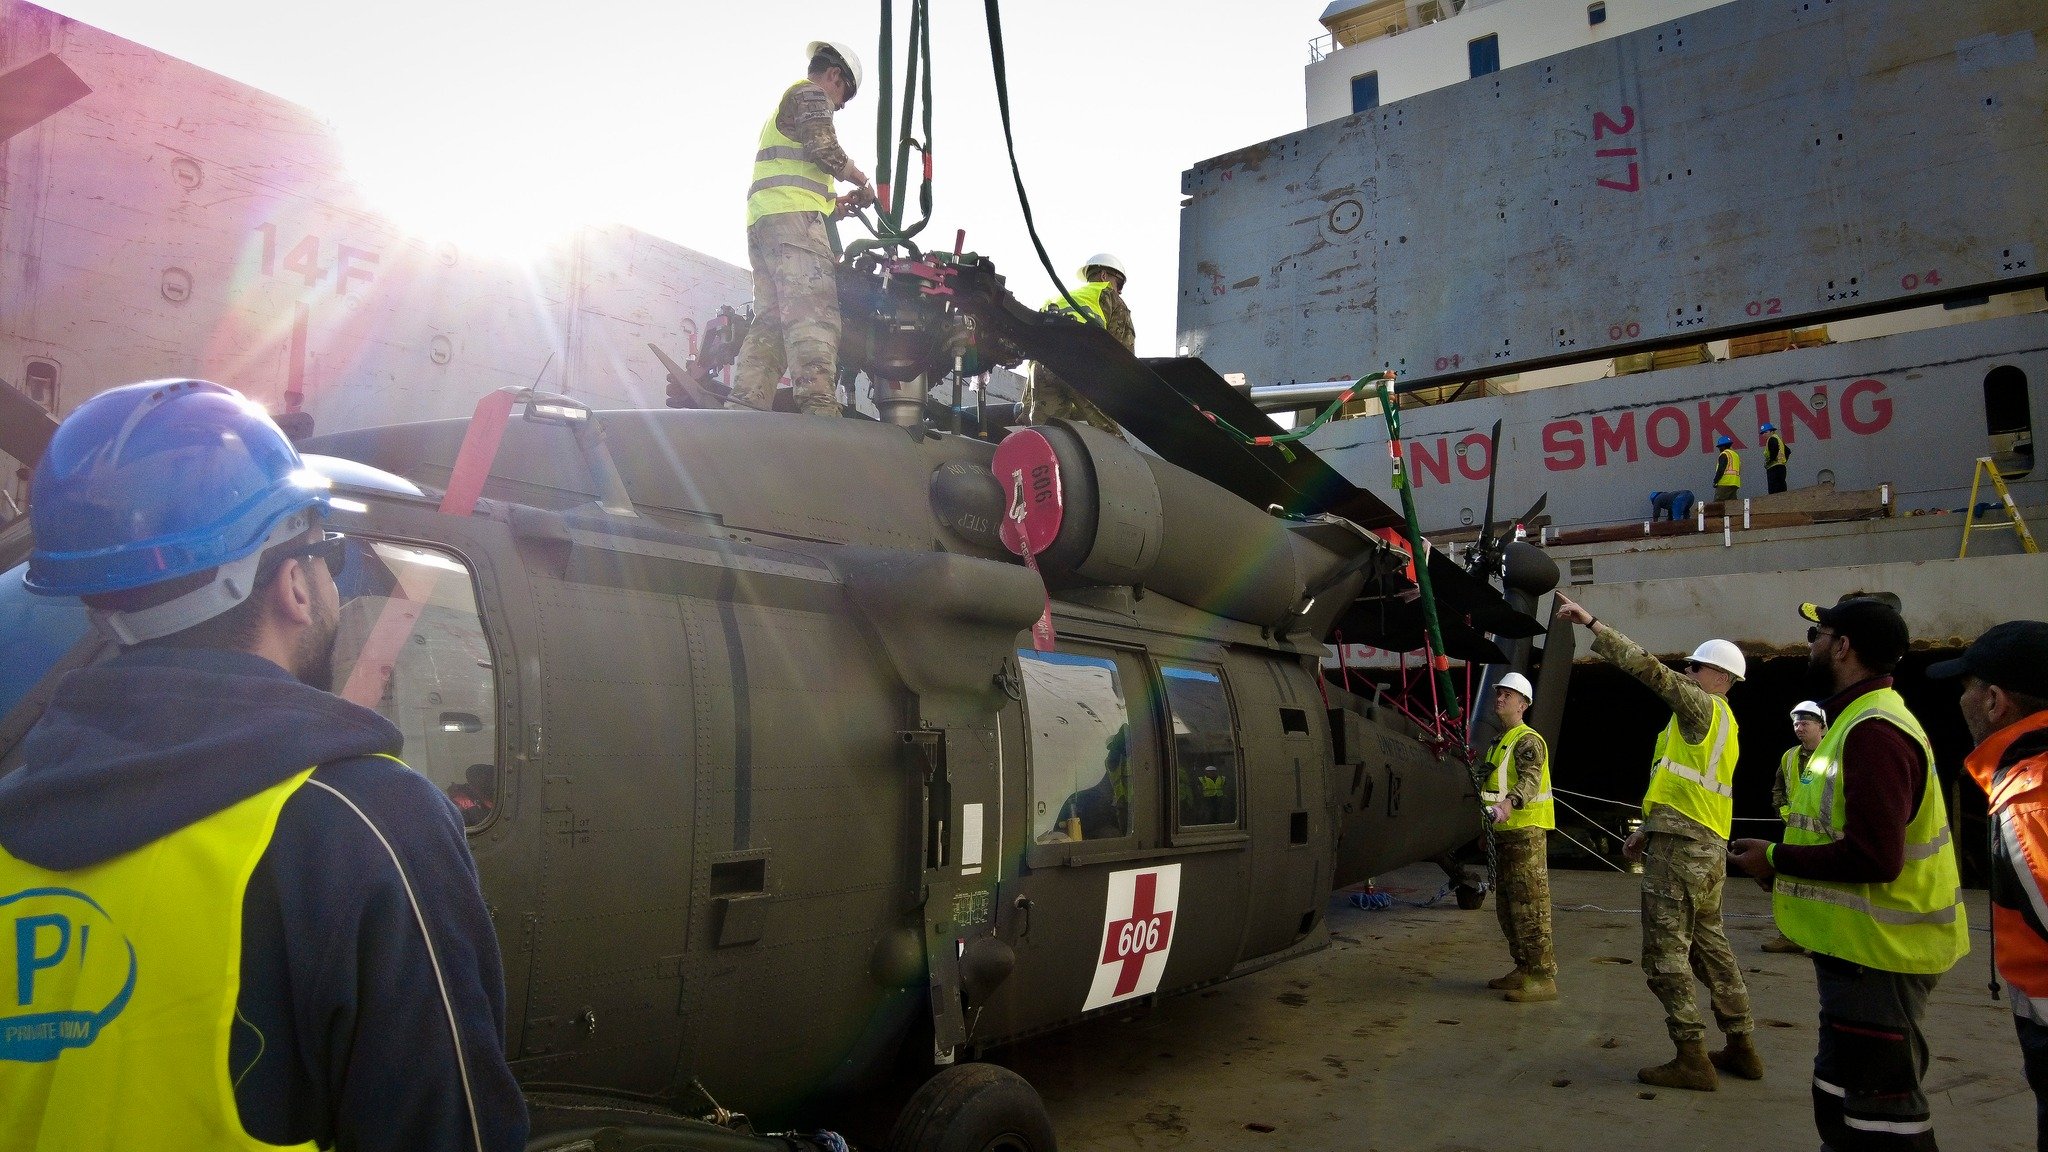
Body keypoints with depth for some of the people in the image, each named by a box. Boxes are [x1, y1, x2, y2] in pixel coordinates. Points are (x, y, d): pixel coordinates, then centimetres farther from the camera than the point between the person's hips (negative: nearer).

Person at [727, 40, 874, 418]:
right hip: (792, 216, -9)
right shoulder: (810, 93, 7)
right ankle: (819, 407, -36)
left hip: (761, 220, 10)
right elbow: (823, 148, -10)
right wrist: (860, 179, 5)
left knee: (770, 320, 1)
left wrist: (836, 203, 29)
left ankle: (743, 407, -9)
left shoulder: (782, 107, 38)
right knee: (814, 312, -22)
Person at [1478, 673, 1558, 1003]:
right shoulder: (1500, 742, 20)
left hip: (1526, 831, -10)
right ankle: (1523, 970, 24)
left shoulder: (1528, 741, -11)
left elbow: (1530, 780, -28)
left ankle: (1543, 977, -8)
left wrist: (1508, 805, -46)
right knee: (1506, 906, 15)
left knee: (1530, 906, -10)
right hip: (1504, 832, 10)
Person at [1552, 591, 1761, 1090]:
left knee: (1666, 951, -6)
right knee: (1710, 945, 17)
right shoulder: (1721, 722, 21)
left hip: (1681, 846, -10)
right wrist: (1647, 830, 20)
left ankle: (1691, 1058, -4)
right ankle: (1741, 1048, 23)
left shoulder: (1703, 707, -8)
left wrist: (1592, 624, -20)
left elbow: (1649, 668, -19)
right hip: (1707, 846, 10)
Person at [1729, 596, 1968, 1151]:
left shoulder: (1873, 731, -22)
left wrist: (1776, 859, -17)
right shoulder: (1861, 719, 13)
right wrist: (1783, 857, 7)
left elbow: (1874, 855, -29)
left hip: (1877, 959, -11)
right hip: (1862, 946, 11)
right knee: (1843, 1104, 22)